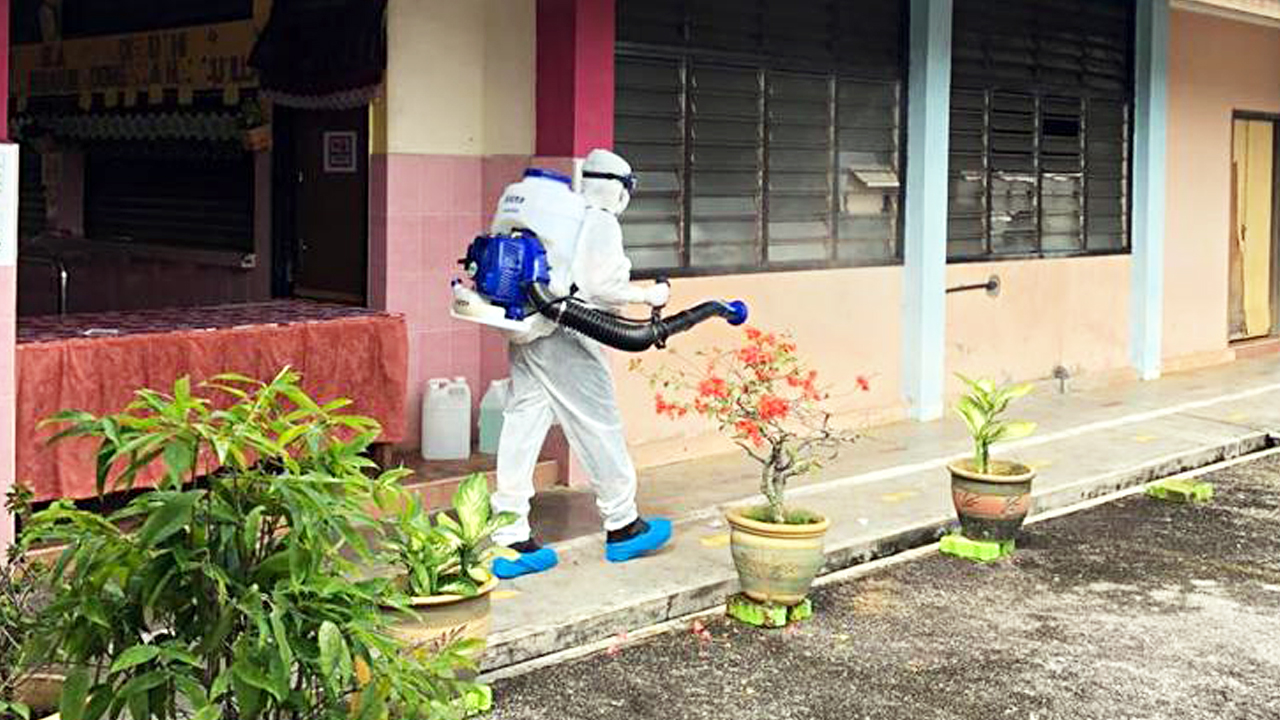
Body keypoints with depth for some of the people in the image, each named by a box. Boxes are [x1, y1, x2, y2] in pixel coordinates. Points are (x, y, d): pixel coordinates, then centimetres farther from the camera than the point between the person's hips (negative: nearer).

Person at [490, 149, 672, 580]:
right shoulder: (601, 223, -4)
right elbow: (601, 286, -13)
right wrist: (648, 296, 0)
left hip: (526, 334, 8)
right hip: (566, 339, -8)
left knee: (521, 431, 4)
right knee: (599, 429, 5)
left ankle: (512, 541, 5)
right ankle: (622, 527, 18)